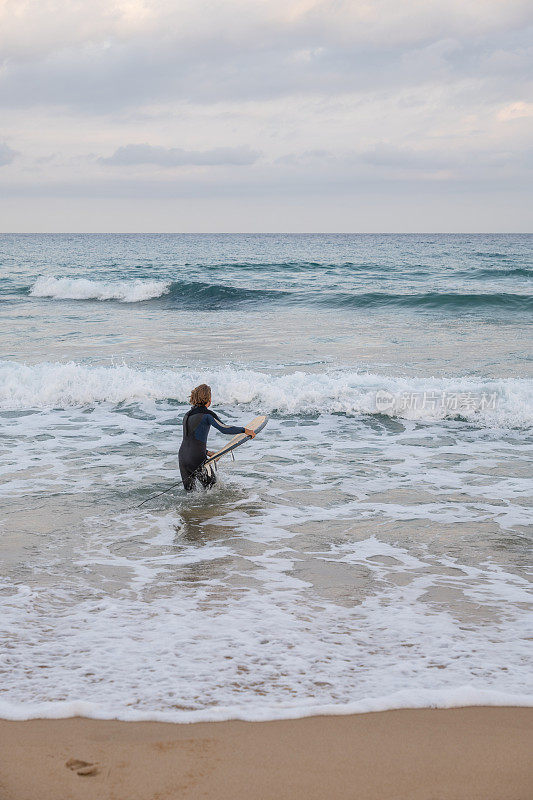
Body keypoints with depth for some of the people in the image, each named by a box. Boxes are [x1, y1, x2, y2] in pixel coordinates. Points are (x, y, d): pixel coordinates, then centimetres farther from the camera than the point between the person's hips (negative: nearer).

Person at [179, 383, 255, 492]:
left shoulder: (187, 415, 17)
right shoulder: (207, 415, -7)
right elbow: (224, 429, -17)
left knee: (189, 491, 16)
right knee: (212, 488, 8)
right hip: (198, 459, -7)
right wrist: (244, 430, -7)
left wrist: (207, 452, 21)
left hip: (182, 457, 7)